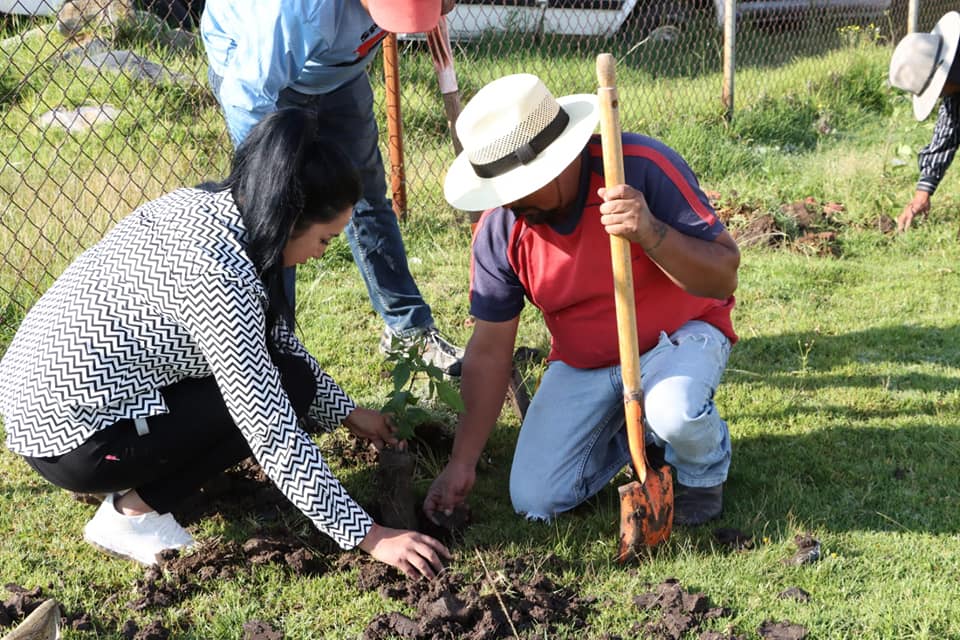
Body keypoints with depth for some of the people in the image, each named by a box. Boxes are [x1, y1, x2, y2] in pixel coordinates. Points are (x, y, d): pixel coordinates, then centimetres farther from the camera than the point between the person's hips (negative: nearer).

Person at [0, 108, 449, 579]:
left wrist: (345, 412, 18)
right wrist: (367, 535, -20)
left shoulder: (206, 205, -1)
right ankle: (131, 513, -3)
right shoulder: (216, 272, -28)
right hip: (66, 432, -9)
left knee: (264, 369, 9)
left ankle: (130, 476, 13)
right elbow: (271, 430, -26)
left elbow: (277, 337, 13)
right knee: (287, 386, -9)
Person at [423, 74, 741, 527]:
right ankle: (631, 427, 19)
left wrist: (651, 233, -43)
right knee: (534, 501, -7)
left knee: (675, 412, -37)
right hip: (580, 364, 4)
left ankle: (704, 474, 1)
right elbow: (488, 352, -7)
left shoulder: (643, 167, -26)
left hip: (678, 336, -3)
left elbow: (723, 278, -24)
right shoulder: (500, 228, -14)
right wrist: (462, 463, -7)